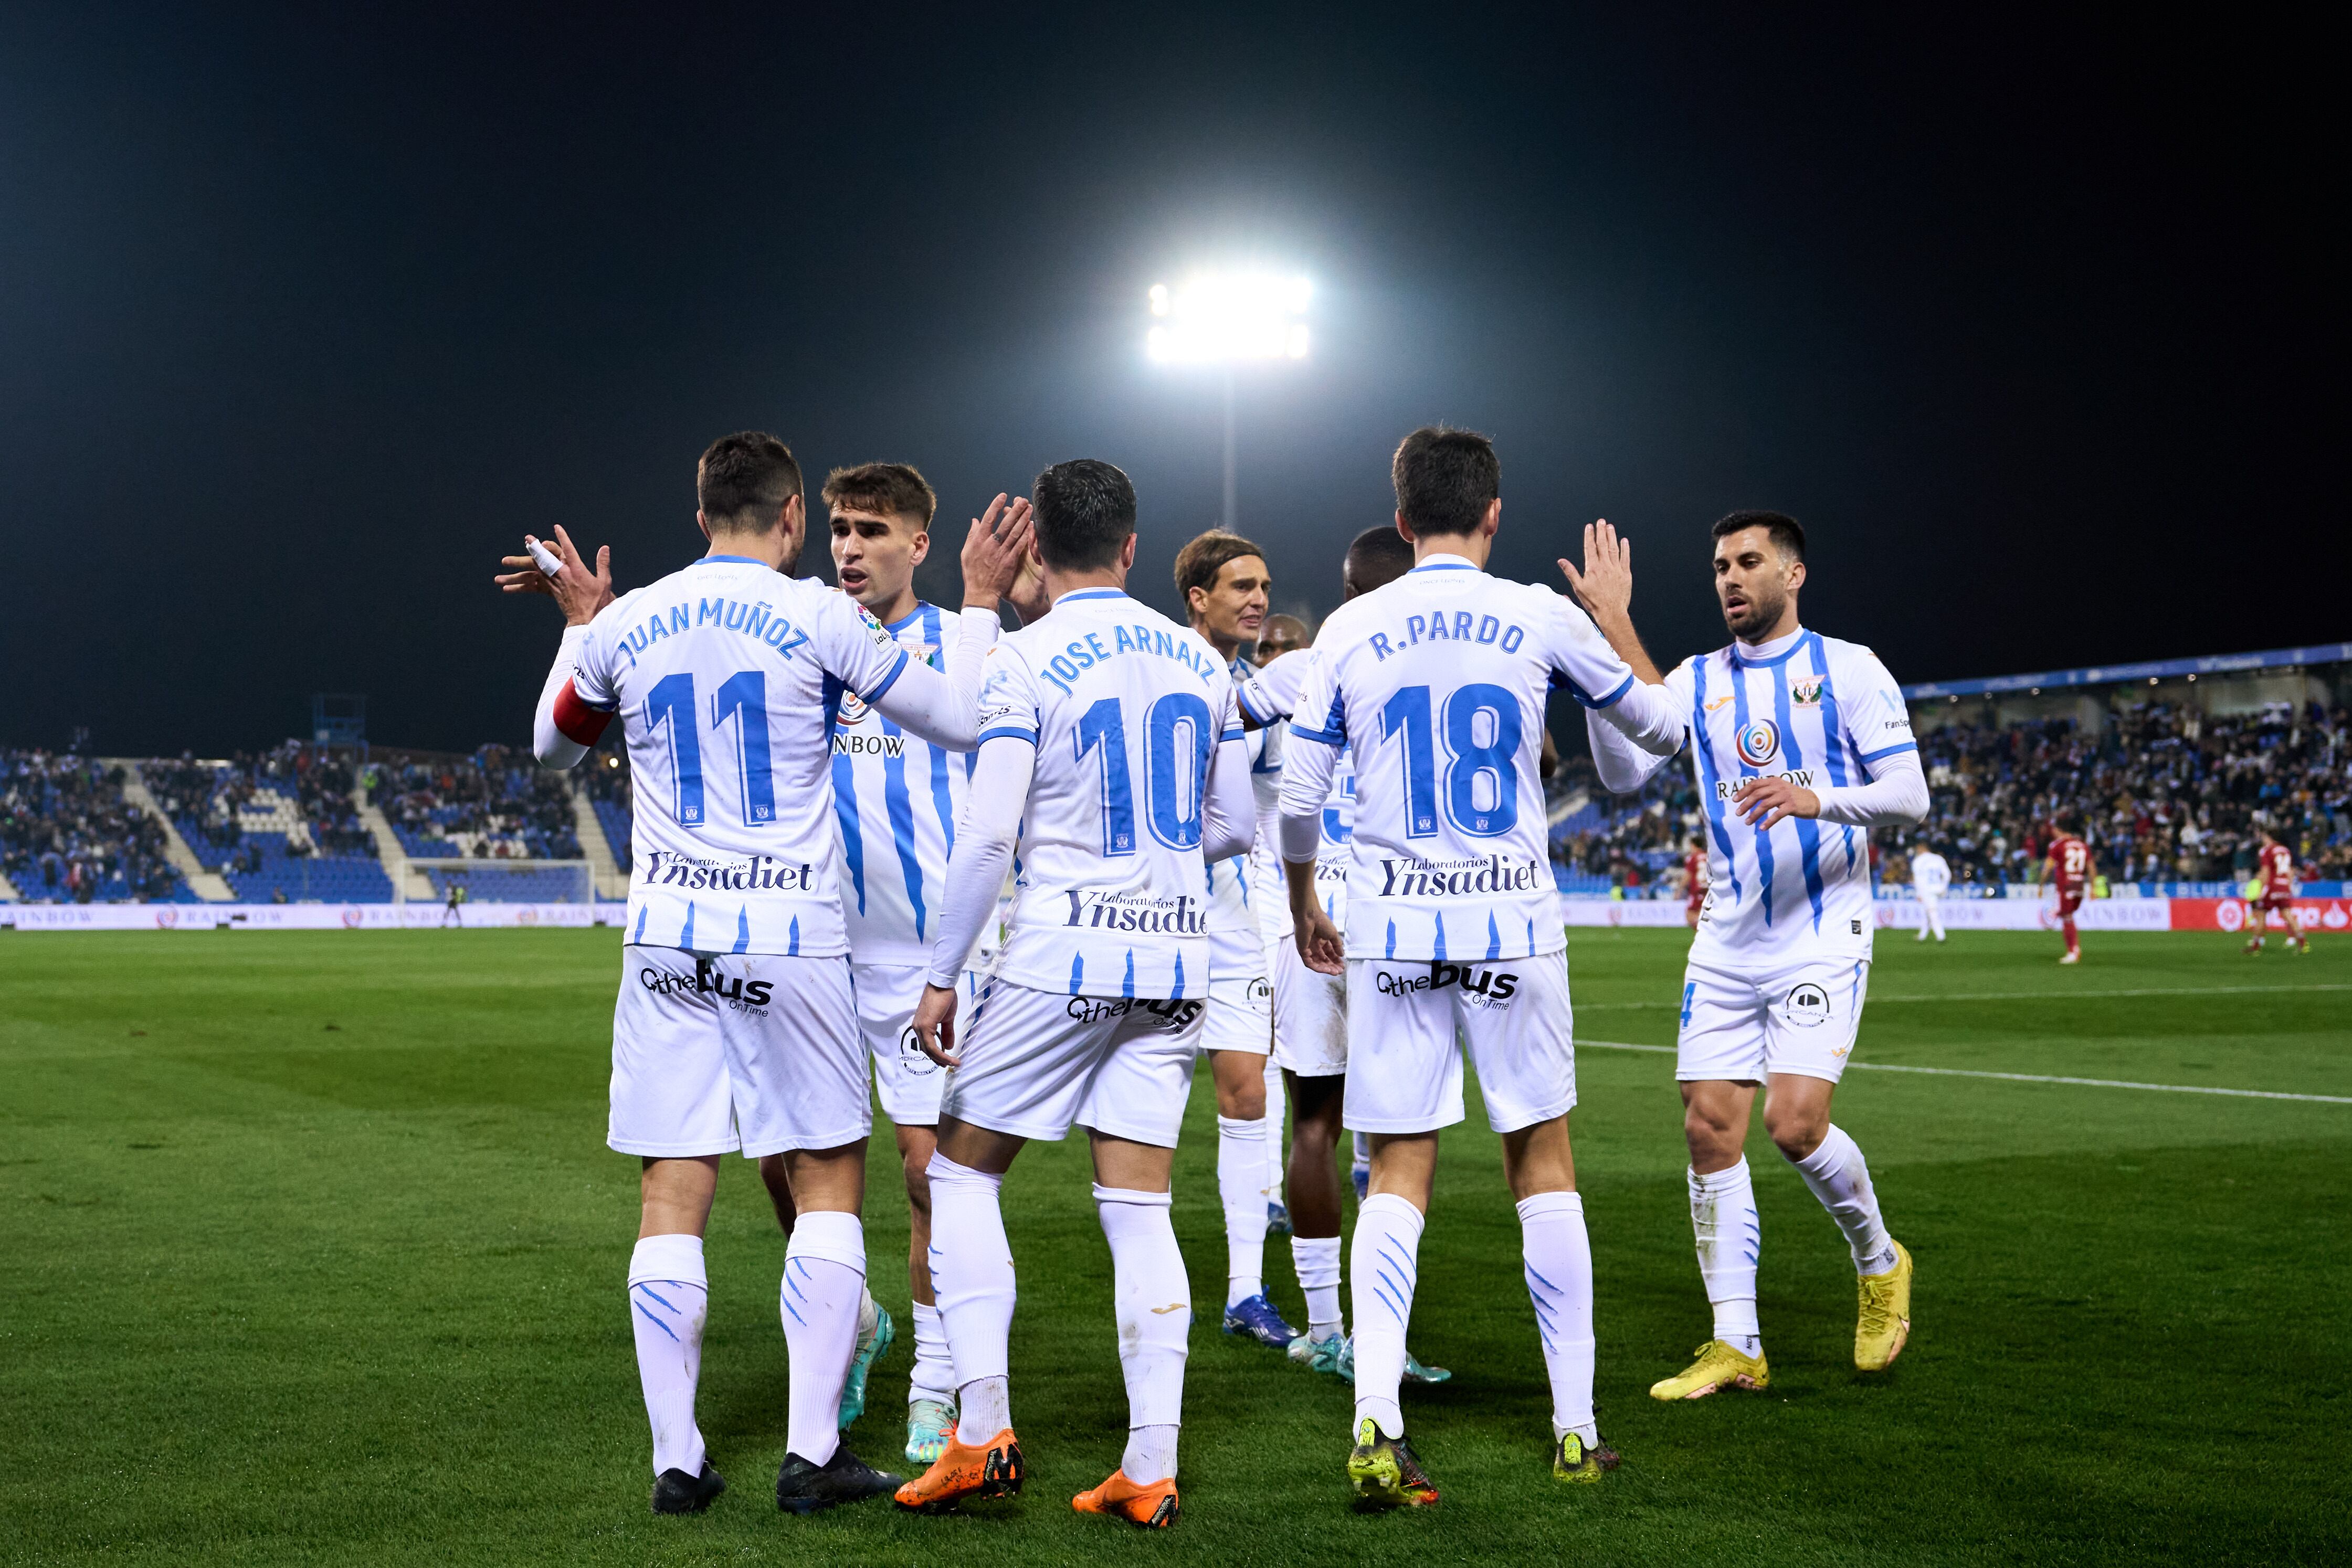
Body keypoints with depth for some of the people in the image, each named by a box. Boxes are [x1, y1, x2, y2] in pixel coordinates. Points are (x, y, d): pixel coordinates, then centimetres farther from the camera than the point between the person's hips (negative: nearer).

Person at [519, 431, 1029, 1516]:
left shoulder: (623, 627, 5)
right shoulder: (819, 620, -6)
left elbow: (554, 746, 23)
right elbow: (962, 723, 2)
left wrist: (578, 629, 37)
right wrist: (981, 605, 15)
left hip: (667, 939, 3)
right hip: (790, 939, -3)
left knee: (674, 1199, 6)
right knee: (830, 1184, 8)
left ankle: (676, 1460, 8)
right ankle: (812, 1453, 5)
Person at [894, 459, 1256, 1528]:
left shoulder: (1027, 660, -8)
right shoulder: (1199, 660, 8)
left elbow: (988, 835, -12)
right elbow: (1234, 829, 13)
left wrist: (941, 977, -5)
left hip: (1061, 957, -5)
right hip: (1176, 959, 5)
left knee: (963, 1167, 10)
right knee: (1139, 1208, 6)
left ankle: (983, 1429, 4)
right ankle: (1150, 1471, 4)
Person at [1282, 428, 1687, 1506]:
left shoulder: (1350, 630, 2)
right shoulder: (1540, 619, 0)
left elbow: (1298, 798, 3)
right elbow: (1661, 729, 13)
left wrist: (1305, 908, 19)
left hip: (1392, 929, 1)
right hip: (1512, 921, 0)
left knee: (1398, 1174, 5)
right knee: (1542, 1163, 11)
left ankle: (1375, 1425, -9)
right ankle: (1575, 1429, 15)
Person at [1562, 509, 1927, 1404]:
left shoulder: (1848, 669, -1)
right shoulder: (1696, 681, 9)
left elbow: (1909, 795, -7)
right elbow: (1623, 772, -5)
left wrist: (1816, 799, -26)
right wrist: (1610, 632, -11)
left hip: (1824, 935, -4)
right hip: (1728, 943, 4)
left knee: (1794, 1123, -16)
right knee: (1709, 1128, -2)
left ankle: (1878, 1261, 14)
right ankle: (1736, 1346, 8)